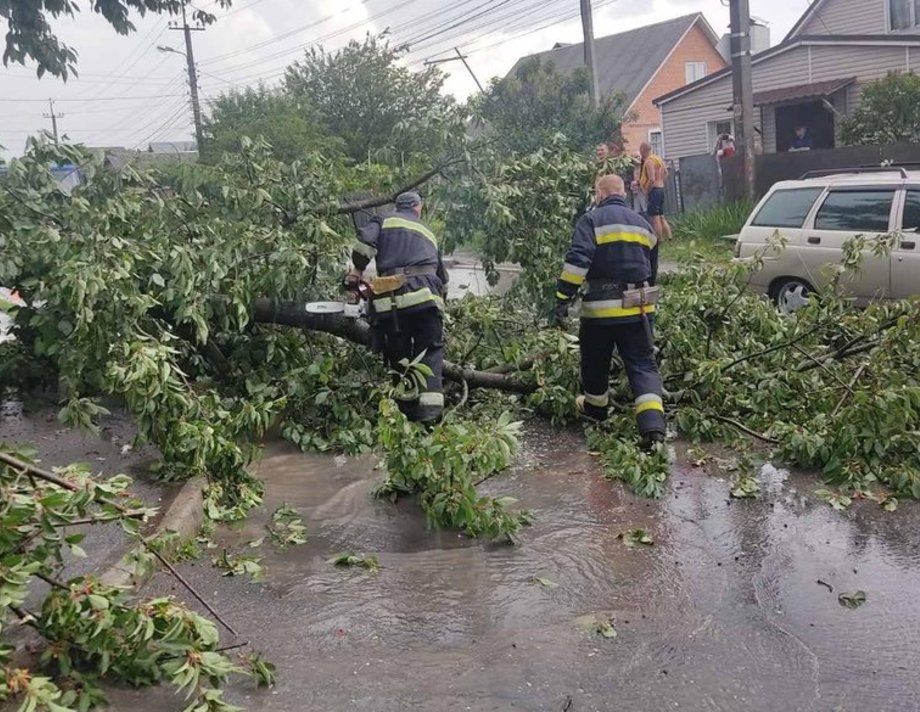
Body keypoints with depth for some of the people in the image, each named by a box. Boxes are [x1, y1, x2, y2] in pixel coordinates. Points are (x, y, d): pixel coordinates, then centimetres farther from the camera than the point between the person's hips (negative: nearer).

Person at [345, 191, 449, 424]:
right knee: (430, 352, 2)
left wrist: (357, 271, 9)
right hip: (424, 295, 1)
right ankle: (430, 411, -15)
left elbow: (365, 241, -2)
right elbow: (442, 276, 31)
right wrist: (439, 297, 42)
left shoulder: (385, 220, 20)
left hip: (391, 298, -1)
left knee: (399, 358, 10)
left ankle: (408, 411, 7)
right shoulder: (428, 233, 29)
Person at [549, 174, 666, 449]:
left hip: (600, 308, -4)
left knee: (595, 363, 19)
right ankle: (653, 427, -13)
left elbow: (577, 261, -17)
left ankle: (595, 407, 39)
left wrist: (563, 299, -15)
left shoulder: (592, 220, -5)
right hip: (636, 308, 4)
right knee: (643, 367, 2)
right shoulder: (641, 223, 13)